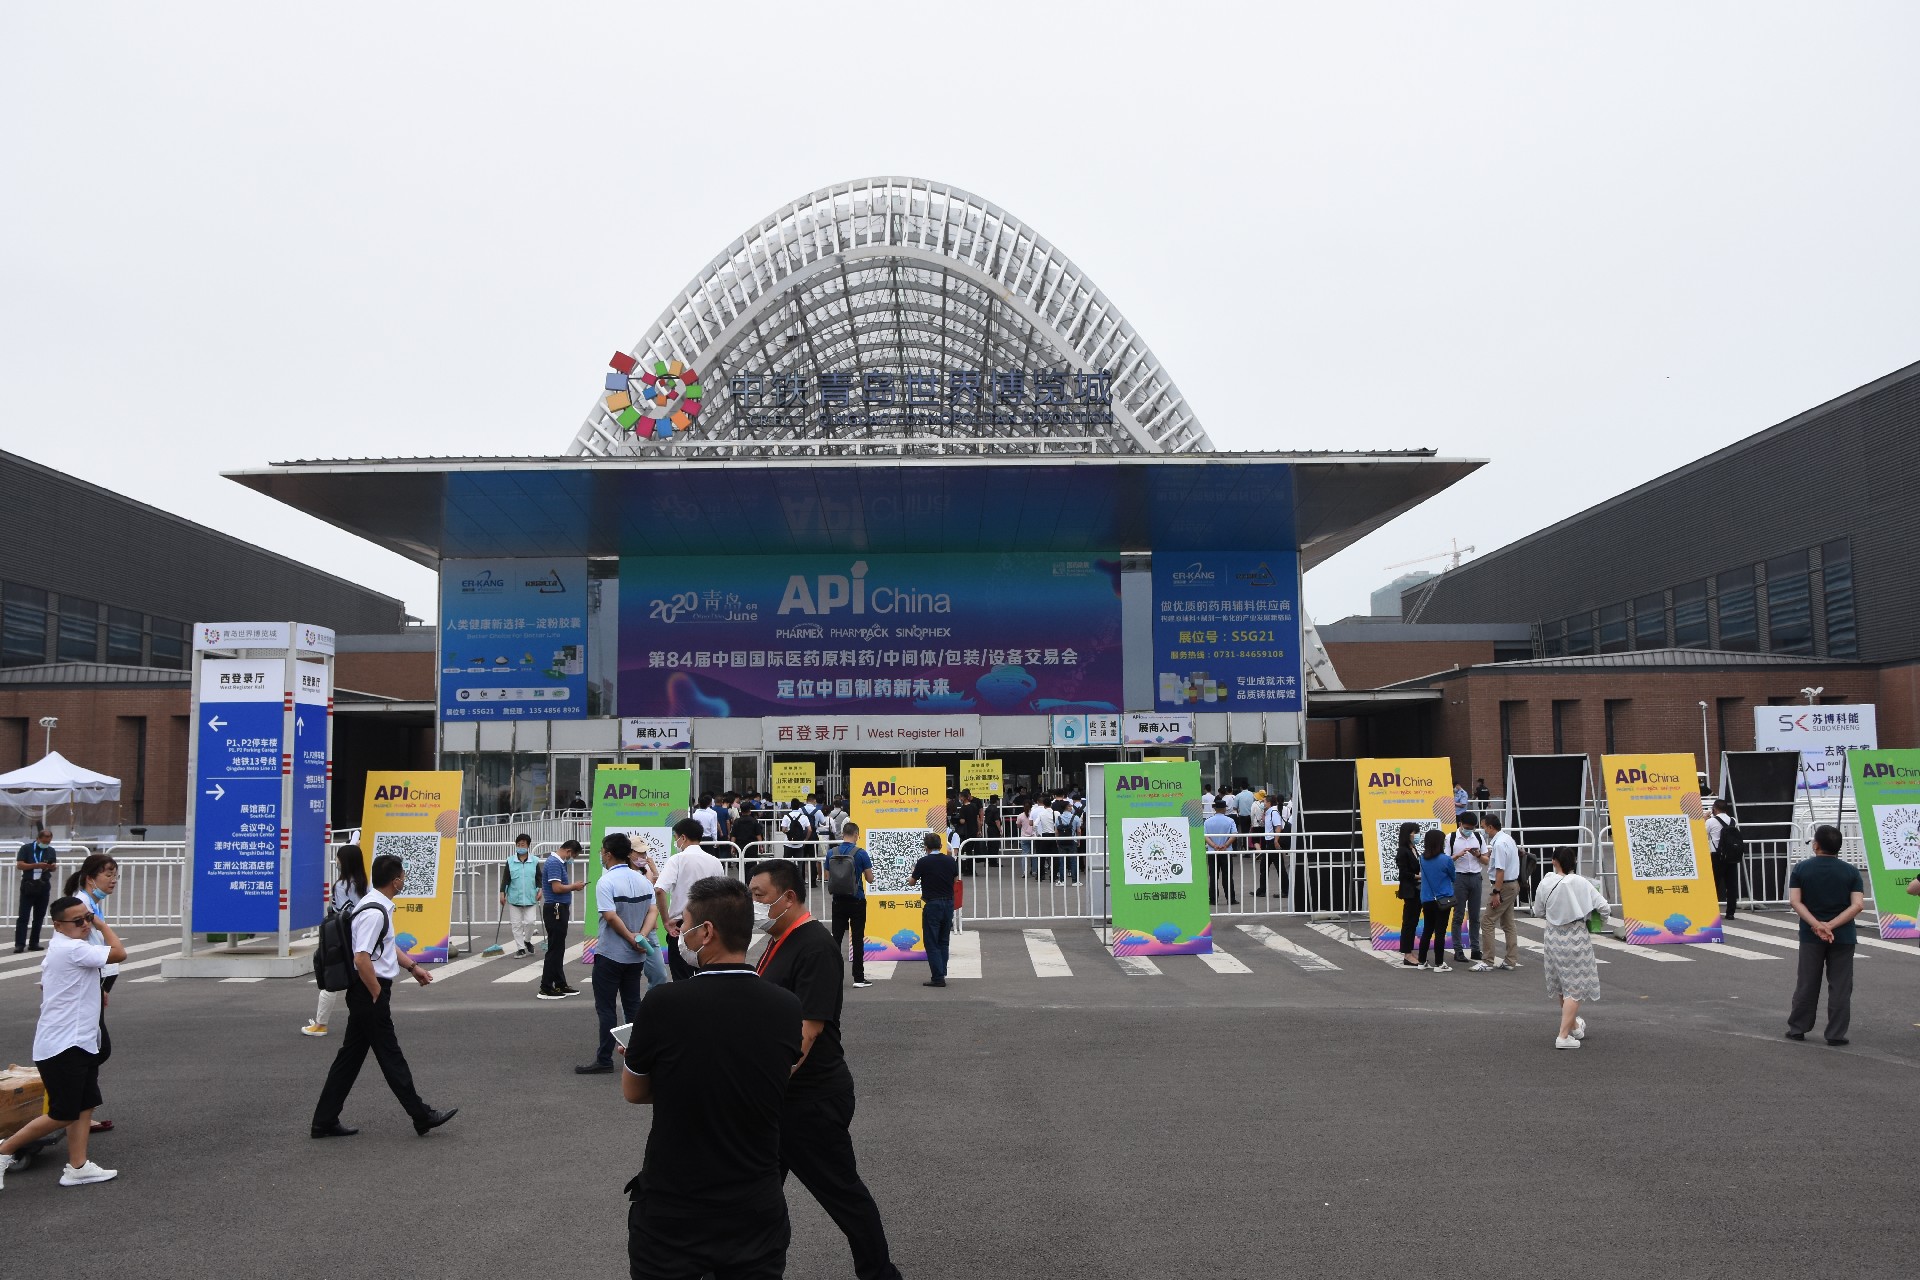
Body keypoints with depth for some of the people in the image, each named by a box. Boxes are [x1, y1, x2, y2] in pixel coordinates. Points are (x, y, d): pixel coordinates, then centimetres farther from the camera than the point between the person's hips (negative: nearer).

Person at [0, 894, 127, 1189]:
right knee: (63, 1115, -4)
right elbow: (119, 953, -24)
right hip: (63, 1048, -10)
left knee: (85, 1106, 8)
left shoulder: (60, 949, 14)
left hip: (78, 1044, 10)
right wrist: (103, 925, -10)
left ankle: (77, 1167, 10)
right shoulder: (72, 949, -20)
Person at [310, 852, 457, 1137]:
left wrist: (413, 967, 24)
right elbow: (362, 959, -28)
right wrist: (378, 995, -18)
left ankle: (325, 1121, 20)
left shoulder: (379, 906, 10)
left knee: (351, 1055, 14)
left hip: (364, 995, 10)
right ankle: (422, 1117, 8)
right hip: (369, 990, -10)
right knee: (390, 1057, -1)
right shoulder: (374, 913, -23)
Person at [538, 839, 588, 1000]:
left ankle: (561, 985, 21)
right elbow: (556, 888, -24)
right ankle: (546, 989, -1)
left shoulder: (558, 862, 15)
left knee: (558, 949, 14)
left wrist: (573, 885, 6)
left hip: (559, 910, 10)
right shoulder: (554, 863, -17)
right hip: (555, 910, -10)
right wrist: (574, 887, -10)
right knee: (555, 949, -5)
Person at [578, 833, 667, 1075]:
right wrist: (640, 937, -10)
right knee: (633, 1005, 14)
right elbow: (653, 911, 1)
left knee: (605, 1007, 2)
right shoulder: (642, 880, 6)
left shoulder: (606, 882, -16)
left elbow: (611, 917, -23)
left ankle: (604, 1060, 4)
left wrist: (631, 938, -14)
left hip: (610, 954, -6)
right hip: (636, 955, 6)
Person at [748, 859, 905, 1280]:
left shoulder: (814, 946, -21)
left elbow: (807, 1030, -26)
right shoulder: (780, 941, 10)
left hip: (810, 1099, -9)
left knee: (841, 1192, 4)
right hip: (777, 1092, 9)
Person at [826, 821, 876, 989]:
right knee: (858, 939, 2)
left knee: (836, 938, 8)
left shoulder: (831, 853, 0)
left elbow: (828, 877, 7)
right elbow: (870, 879, -6)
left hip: (838, 901, 3)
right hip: (857, 901, -3)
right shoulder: (861, 854, -11)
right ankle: (858, 978, 4)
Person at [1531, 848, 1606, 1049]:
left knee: (1562, 986, 21)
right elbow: (1602, 906, -11)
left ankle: (1574, 1026, 41)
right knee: (1575, 988, 2)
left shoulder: (1545, 884, -6)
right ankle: (1564, 1036, -7)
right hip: (1577, 938, -3)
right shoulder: (1581, 883, -13)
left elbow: (1538, 912, 4)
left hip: (1554, 938, 4)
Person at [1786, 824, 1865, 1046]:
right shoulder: (1851, 871, -3)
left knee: (1806, 984, 10)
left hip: (1810, 936, 0)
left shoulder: (1801, 869, -4)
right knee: (1840, 986, 6)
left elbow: (1795, 901, -11)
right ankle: (1836, 1034, 7)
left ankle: (1797, 1028, 16)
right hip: (1843, 936, 0)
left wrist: (1816, 925, -14)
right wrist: (1831, 925, -14)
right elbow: (1858, 905, -11)